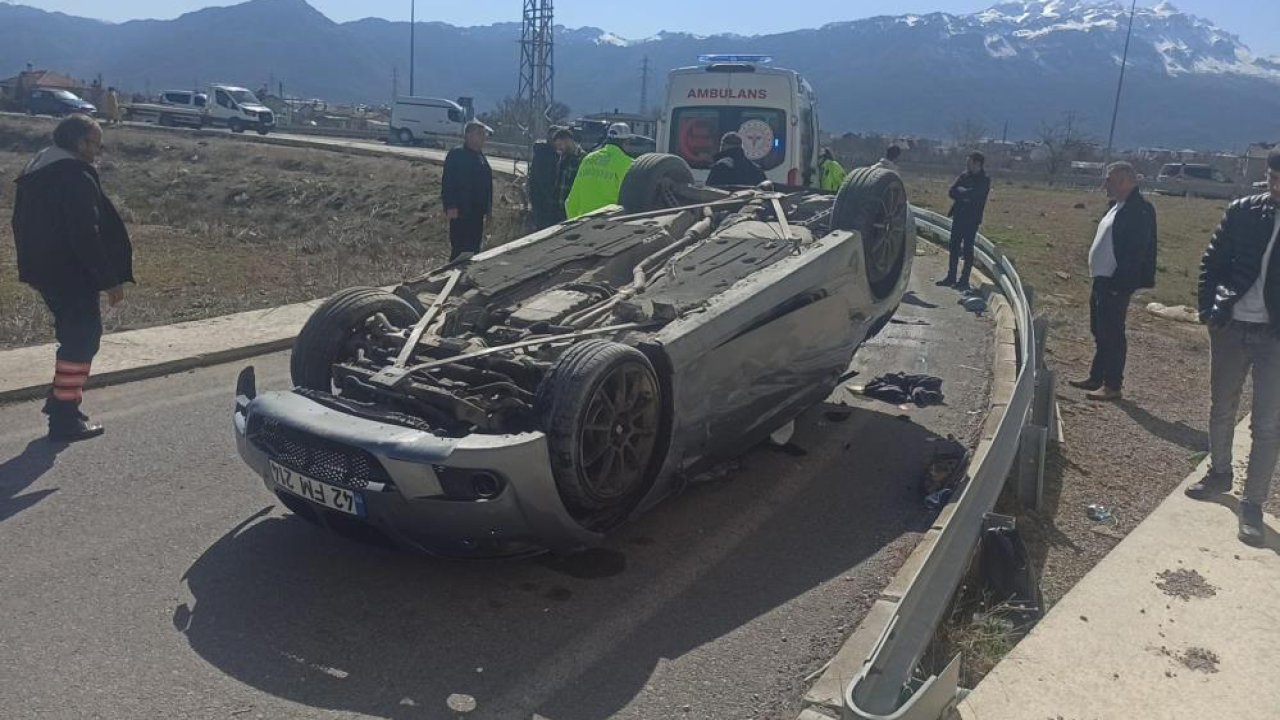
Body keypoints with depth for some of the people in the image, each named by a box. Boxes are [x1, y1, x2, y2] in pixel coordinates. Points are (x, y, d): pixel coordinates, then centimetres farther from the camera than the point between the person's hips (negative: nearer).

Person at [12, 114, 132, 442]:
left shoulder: (35, 171, 13)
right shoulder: (77, 177, -18)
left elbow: (24, 224, 19)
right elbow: (87, 235, -23)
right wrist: (110, 279, -19)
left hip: (43, 268, 10)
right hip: (70, 272, -10)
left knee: (72, 331, 23)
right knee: (83, 337, -3)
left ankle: (62, 397, 30)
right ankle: (65, 417, -1)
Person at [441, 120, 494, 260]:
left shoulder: (481, 156, 16)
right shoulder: (456, 154, -9)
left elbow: (487, 183, 21)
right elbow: (447, 183, -14)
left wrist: (488, 207, 18)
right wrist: (450, 206, -20)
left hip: (477, 212, 8)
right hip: (461, 212, -8)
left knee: (474, 248, 13)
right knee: (460, 249, -8)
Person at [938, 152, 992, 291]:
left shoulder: (984, 180, -8)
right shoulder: (964, 175, 9)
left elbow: (972, 194, -21)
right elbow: (951, 192, 0)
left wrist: (960, 192, -5)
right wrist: (965, 194, -13)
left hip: (972, 219, -6)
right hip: (958, 216, 6)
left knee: (967, 249, -2)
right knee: (954, 247, 9)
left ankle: (964, 280, 3)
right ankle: (951, 277, 17)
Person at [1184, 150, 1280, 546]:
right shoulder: (1244, 210, -1)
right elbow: (1212, 260, 5)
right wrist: (1208, 308, -3)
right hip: (1230, 326, 3)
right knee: (1222, 409, 16)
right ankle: (1219, 474, 35)